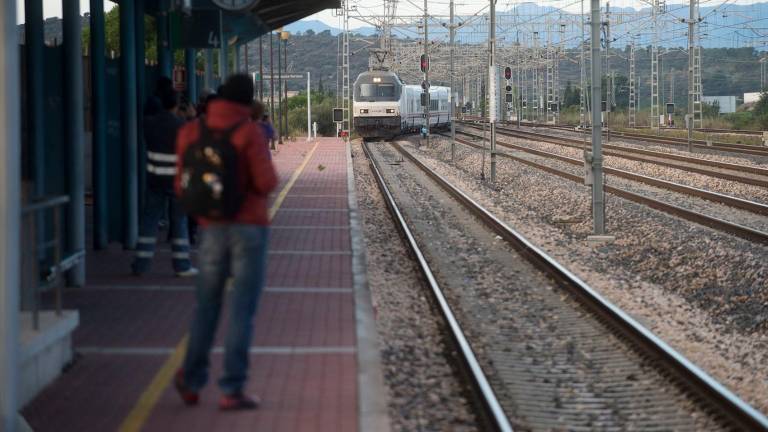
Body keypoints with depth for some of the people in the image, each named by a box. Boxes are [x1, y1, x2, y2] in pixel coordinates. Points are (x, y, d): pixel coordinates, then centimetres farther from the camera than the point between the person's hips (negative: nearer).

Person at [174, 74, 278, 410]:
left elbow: (183, 185, 6)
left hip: (212, 229, 4)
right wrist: (268, 170, 7)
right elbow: (266, 183, -15)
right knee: (242, 309, 0)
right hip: (250, 227, -4)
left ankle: (192, 380, 22)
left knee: (207, 305, 19)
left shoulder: (191, 132, 2)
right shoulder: (250, 133, -11)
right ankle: (232, 390, -1)